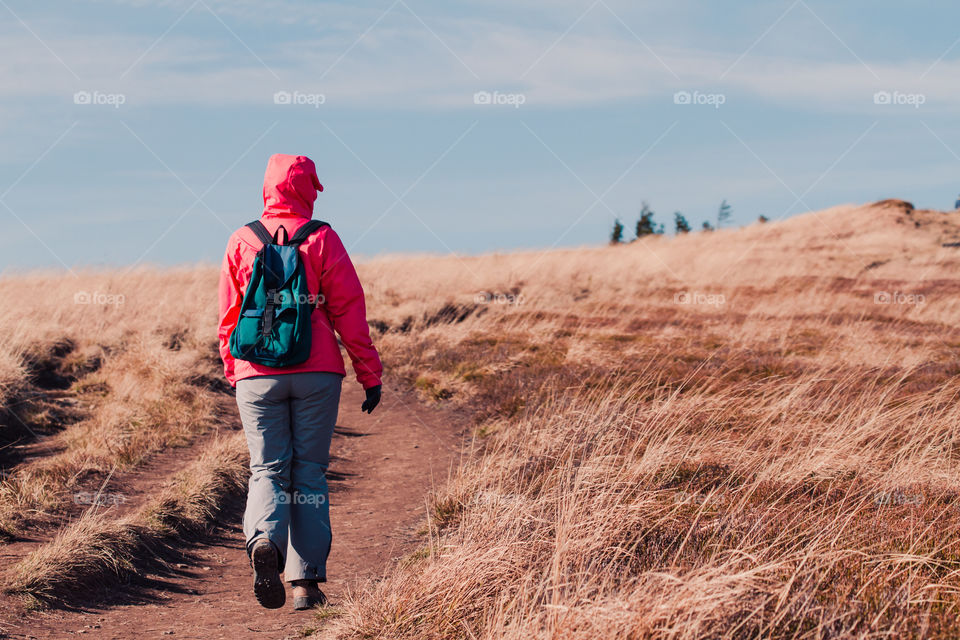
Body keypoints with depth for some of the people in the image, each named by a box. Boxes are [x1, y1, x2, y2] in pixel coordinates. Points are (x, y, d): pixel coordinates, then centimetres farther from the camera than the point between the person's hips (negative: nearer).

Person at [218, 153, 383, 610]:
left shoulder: (241, 242, 4)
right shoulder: (322, 239, -2)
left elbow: (228, 316, 9)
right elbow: (349, 311, -3)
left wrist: (233, 373, 21)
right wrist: (369, 374, 2)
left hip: (257, 375, 1)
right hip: (316, 374, -1)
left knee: (268, 469, 6)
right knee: (309, 472, 7)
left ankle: (264, 539, -25)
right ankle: (306, 581, 3)